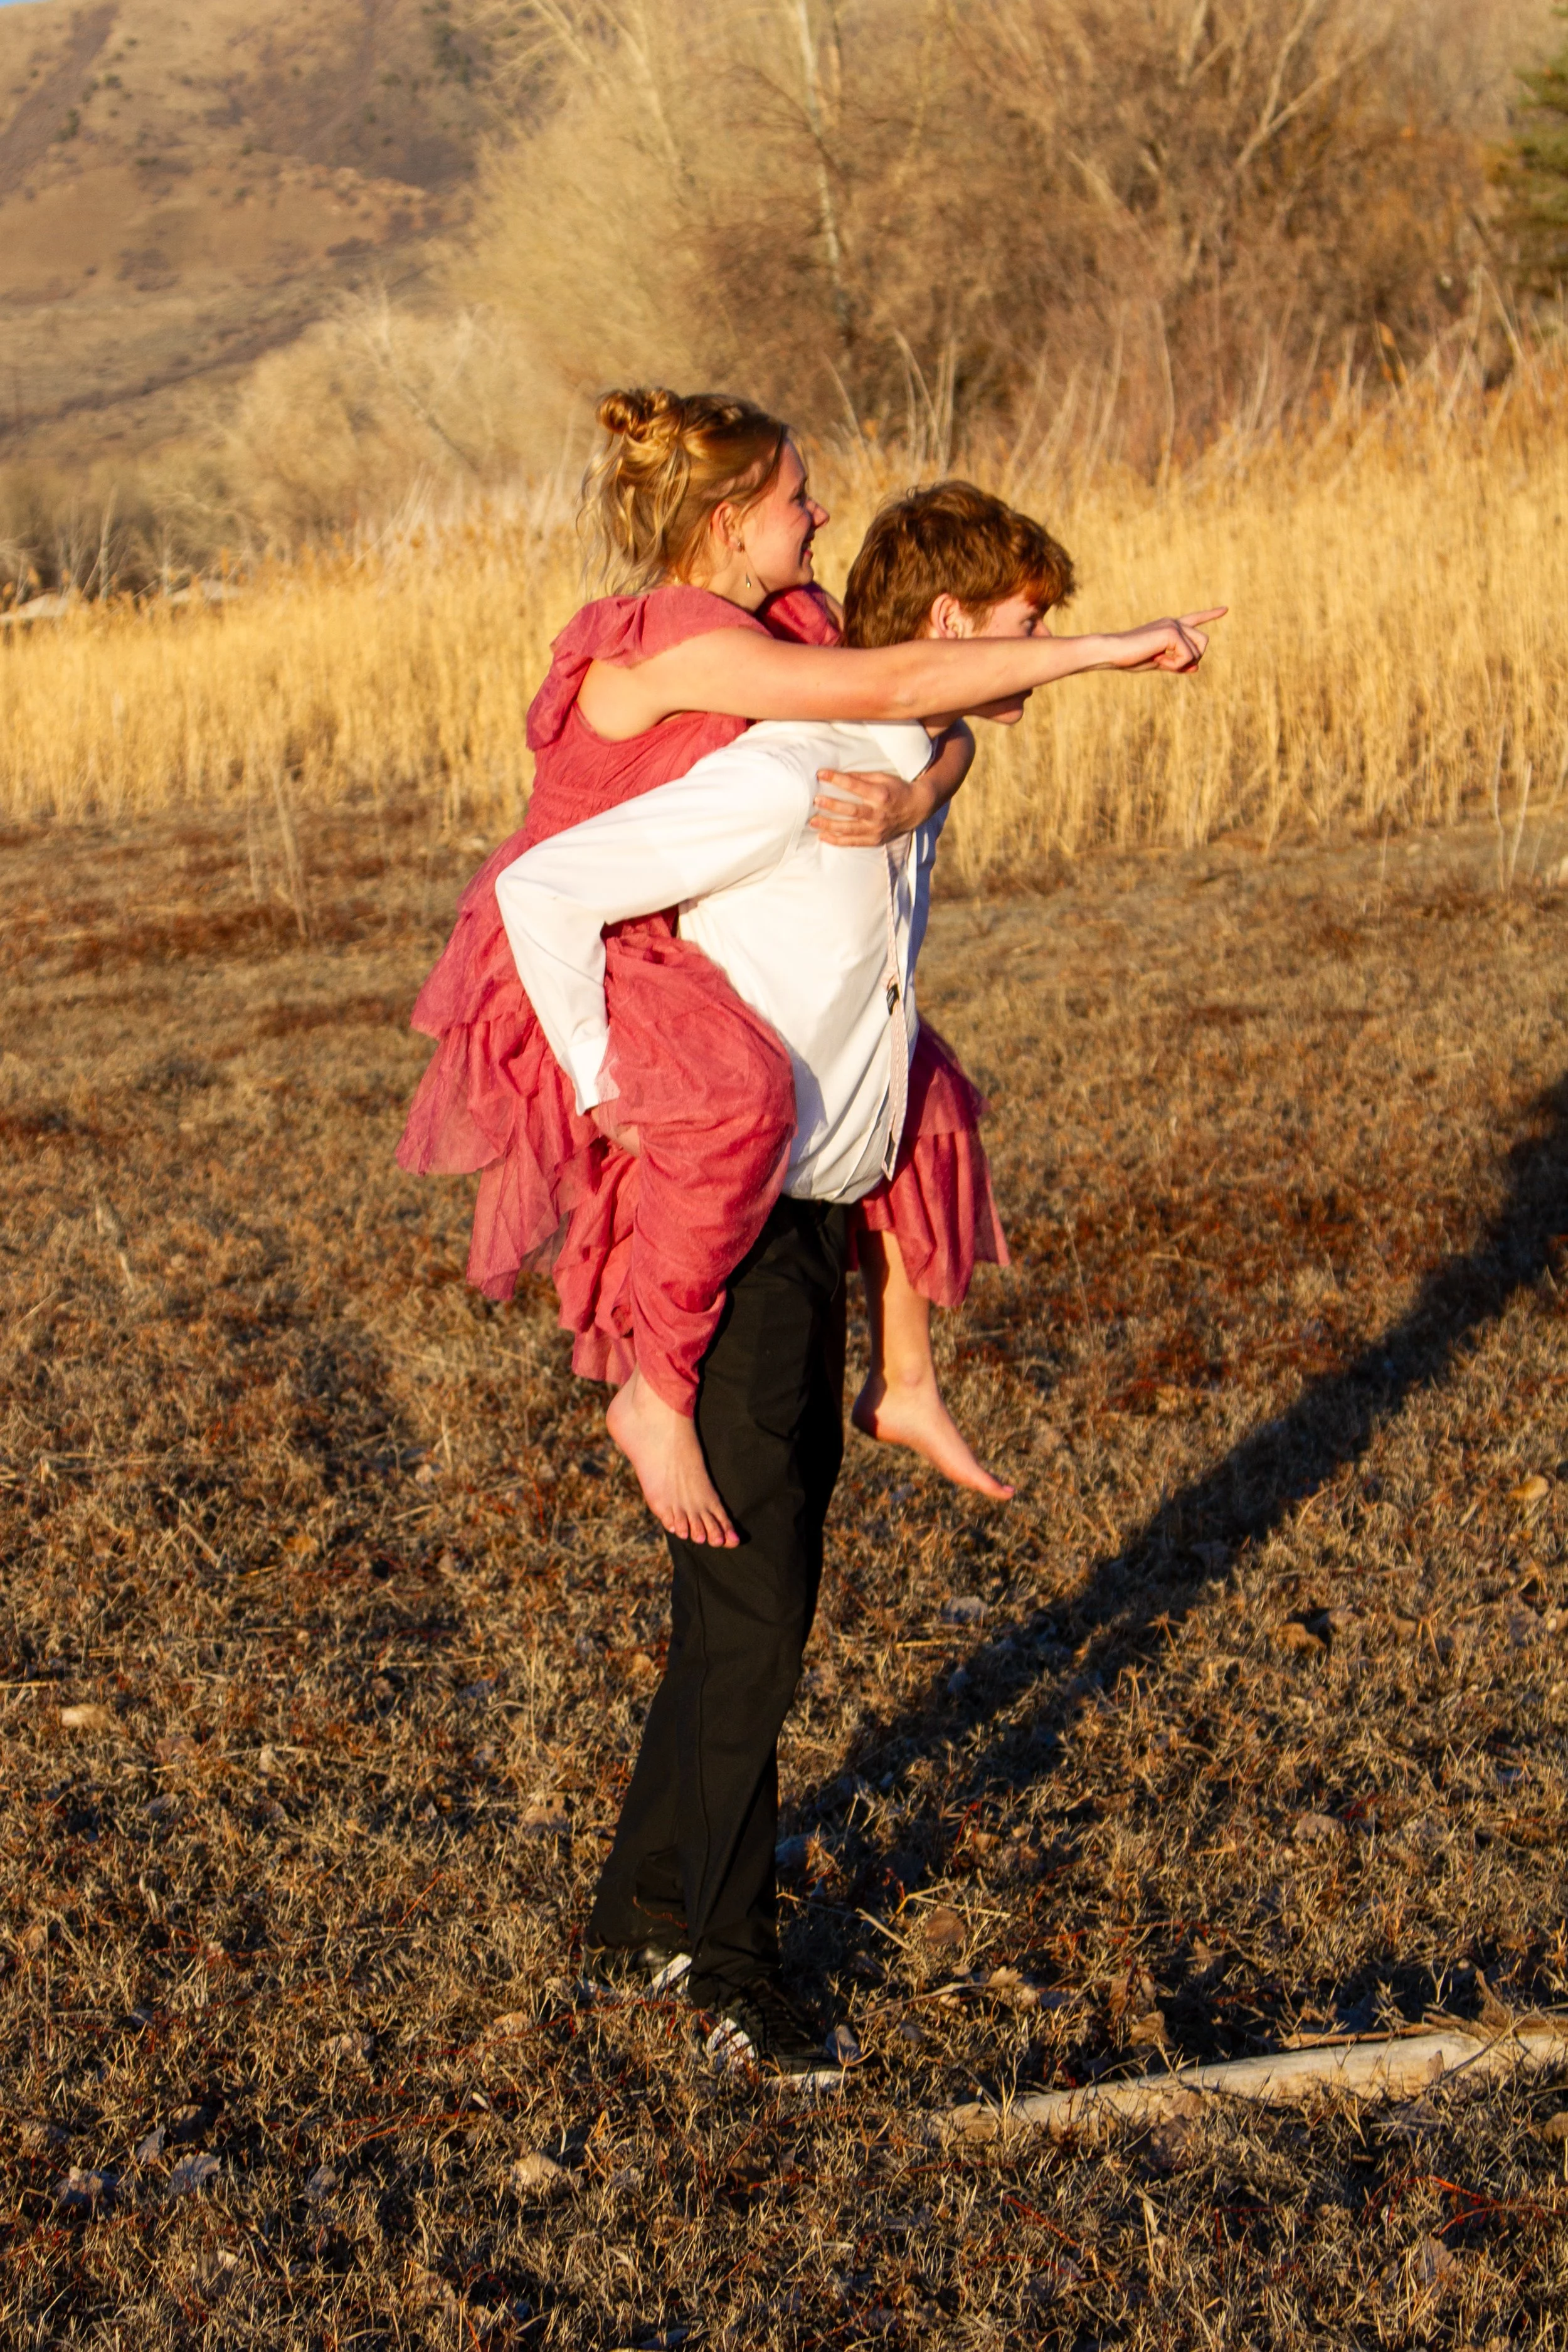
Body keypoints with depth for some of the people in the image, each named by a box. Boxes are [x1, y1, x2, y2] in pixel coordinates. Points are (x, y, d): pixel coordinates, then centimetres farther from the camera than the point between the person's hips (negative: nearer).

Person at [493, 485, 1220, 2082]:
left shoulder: (913, 767, 7)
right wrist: (608, 1096, -17)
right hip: (726, 1233, -9)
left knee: (755, 1596, 14)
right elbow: (541, 891, -22)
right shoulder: (778, 780, -22)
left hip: (817, 1227, 9)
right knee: (753, 1607, -4)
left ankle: (644, 1911, 27)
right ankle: (732, 1967, 10)